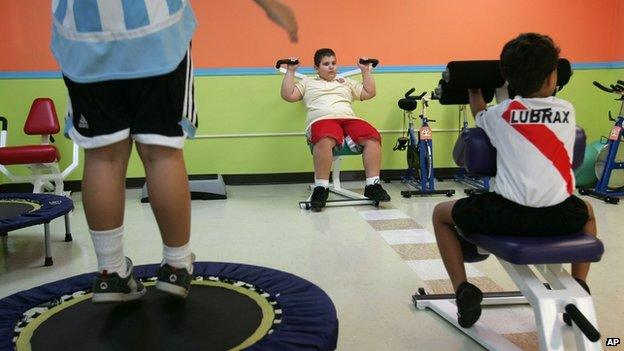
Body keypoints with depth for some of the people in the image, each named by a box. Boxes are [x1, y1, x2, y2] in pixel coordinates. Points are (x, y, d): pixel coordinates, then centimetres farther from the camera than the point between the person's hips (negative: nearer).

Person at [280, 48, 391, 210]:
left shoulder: (346, 82, 35)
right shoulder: (308, 83, 27)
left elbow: (369, 93, 28)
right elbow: (288, 95, 14)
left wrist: (366, 71, 26)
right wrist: (291, 71, 14)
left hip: (349, 119, 3)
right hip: (322, 119, -3)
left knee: (373, 136, -30)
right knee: (325, 140, -42)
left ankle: (372, 185, -26)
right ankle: (321, 188, -33)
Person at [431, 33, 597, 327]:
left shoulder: (500, 114, 4)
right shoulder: (567, 110, 8)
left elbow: (479, 116, 28)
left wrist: (474, 90, 44)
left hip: (507, 215, -3)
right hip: (559, 217, 3)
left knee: (441, 214, 20)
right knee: (587, 212, 40)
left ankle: (463, 290, 8)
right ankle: (579, 287, 31)